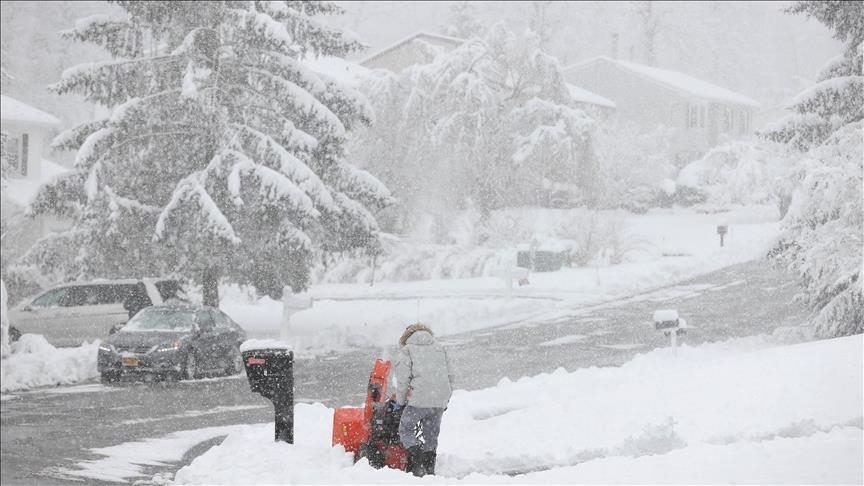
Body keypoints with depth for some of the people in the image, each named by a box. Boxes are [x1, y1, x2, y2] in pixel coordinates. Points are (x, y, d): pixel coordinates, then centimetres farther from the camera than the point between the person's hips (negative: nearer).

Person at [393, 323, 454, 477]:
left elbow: (403, 378, -1)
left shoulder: (407, 349, 8)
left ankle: (417, 464, -10)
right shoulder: (440, 349, 21)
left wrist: (400, 402, 9)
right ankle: (429, 468, 11)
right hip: (440, 401, 5)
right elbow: (449, 377, 19)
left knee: (405, 429, 7)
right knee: (431, 436, 15)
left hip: (418, 400, -5)